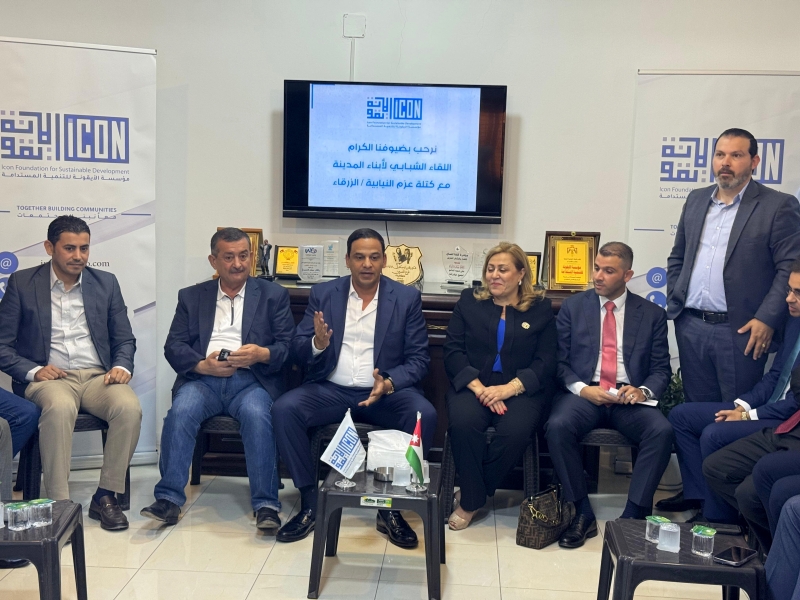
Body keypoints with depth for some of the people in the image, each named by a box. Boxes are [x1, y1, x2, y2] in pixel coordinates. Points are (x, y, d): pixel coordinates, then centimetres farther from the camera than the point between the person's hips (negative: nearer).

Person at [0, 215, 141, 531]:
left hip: (97, 376, 2)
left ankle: (105, 496, -15)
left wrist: (122, 367, -8)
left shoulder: (106, 283, 11)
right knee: (60, 407, -37)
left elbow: (125, 340, 14)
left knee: (130, 407, -30)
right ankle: (59, 503, -28)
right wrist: (33, 371, -14)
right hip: (48, 378, -2)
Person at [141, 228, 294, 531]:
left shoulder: (274, 295, 14)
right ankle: (169, 499, -22)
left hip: (251, 380, -1)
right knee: (181, 411, -29)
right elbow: (173, 346, 9)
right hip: (203, 378, 2)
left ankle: (266, 505, -29)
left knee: (256, 414, -33)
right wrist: (202, 364, -11)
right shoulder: (191, 296, 19)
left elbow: (288, 346, 5)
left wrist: (262, 354, -17)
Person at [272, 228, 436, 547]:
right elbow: (298, 350, 3)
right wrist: (318, 344, -22)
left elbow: (418, 359, -1)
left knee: (424, 415, -29)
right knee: (284, 409, -25)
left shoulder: (407, 298, 2)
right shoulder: (323, 294, 6)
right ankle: (310, 502, -10)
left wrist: (389, 383, -22)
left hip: (386, 391, -1)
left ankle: (392, 506, -11)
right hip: (331, 390, 1)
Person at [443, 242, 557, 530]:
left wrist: (509, 388, -15)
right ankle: (473, 496, -11)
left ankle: (470, 500, -11)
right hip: (473, 384, 1)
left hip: (521, 389, 0)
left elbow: (545, 362, 1)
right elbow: (452, 352, 3)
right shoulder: (469, 301, 13)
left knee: (515, 430, -32)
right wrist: (480, 388, -13)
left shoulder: (541, 308, 10)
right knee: (464, 422, -32)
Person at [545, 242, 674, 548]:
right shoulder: (573, 307, 9)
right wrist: (582, 388, -13)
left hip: (630, 399, 1)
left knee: (662, 430, -30)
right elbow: (558, 361, 5)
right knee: (557, 426, -32)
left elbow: (661, 369, 8)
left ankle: (633, 517, -19)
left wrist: (643, 391, -14)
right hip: (583, 394, 0)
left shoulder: (652, 314, 10)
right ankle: (583, 514, -17)